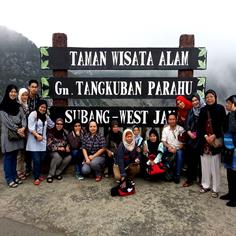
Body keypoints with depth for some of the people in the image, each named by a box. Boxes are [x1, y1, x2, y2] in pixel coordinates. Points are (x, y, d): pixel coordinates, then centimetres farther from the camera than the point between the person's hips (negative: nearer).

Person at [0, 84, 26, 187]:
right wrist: (17, 130, -15)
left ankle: (14, 176, 22)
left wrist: (23, 128, -14)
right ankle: (9, 179, 9)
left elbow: (23, 117, 4)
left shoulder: (18, 106, 12)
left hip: (18, 134, 5)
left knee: (14, 156, 12)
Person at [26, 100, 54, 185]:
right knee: (36, 160, -5)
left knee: (41, 159, 9)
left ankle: (38, 175, 26)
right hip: (34, 141, -6)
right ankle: (36, 177, 8)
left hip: (42, 141, 6)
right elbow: (30, 127, -15)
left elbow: (51, 125, 15)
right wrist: (37, 135, -23)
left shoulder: (45, 116, 16)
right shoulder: (33, 114, -6)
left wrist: (47, 116, 11)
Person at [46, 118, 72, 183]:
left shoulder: (65, 132, 4)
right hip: (54, 151, -4)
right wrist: (58, 148, -21)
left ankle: (57, 173, -9)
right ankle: (50, 175, -18)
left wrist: (67, 147, -6)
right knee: (57, 156, -35)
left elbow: (68, 142, 15)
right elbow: (49, 145, -12)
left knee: (69, 157, -25)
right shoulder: (51, 132, -9)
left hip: (63, 151, 4)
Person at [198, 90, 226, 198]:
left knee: (215, 164, -1)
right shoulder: (203, 110, 9)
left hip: (216, 140, -3)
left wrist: (214, 136, -13)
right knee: (205, 164, 8)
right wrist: (205, 136, -10)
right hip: (204, 140, 3)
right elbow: (200, 125, 4)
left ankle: (215, 188, 10)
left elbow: (222, 125, -4)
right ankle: (205, 185, 20)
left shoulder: (220, 108, 1)